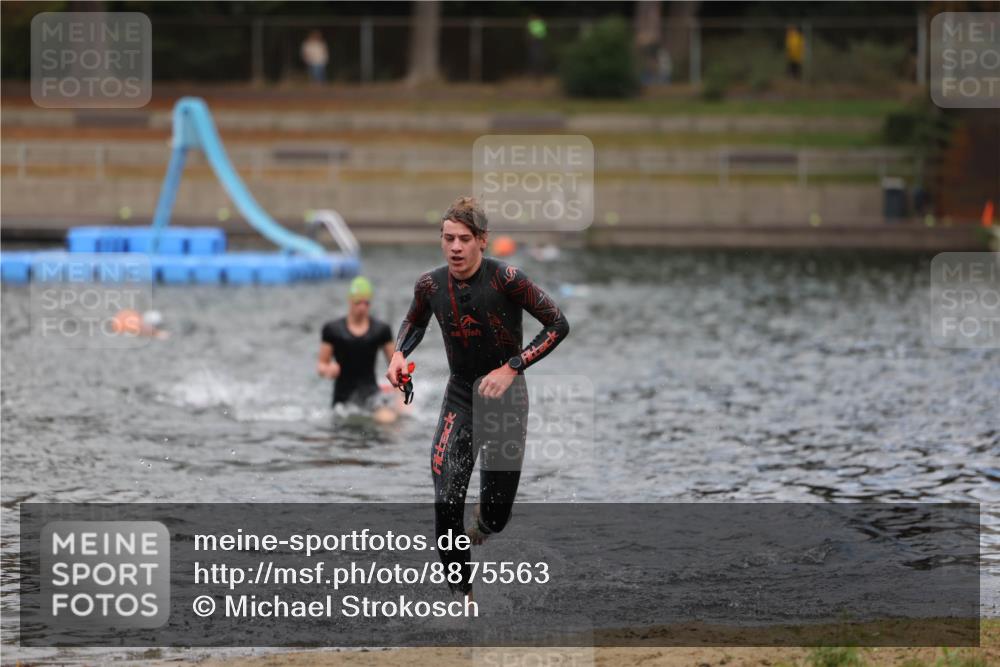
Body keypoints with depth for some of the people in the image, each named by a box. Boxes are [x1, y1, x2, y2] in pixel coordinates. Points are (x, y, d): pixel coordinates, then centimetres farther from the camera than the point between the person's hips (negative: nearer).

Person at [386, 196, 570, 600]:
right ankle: (461, 594, 2)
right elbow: (414, 321, 17)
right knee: (446, 503, -12)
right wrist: (400, 353, -4)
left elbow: (558, 325, -14)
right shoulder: (430, 285, -6)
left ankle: (482, 526, 43)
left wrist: (511, 368, -21)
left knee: (496, 513, 3)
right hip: (460, 396, 3)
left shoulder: (506, 279, -19)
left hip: (505, 395, -3)